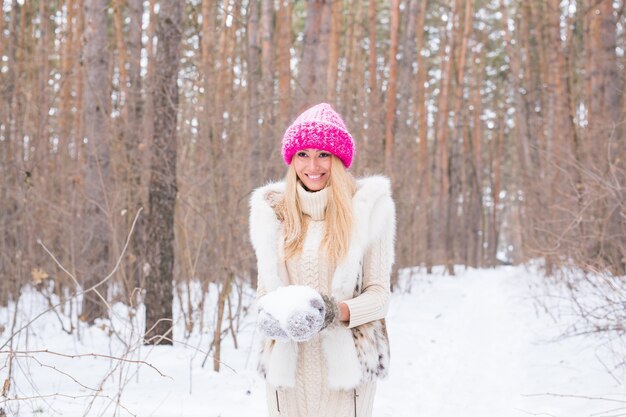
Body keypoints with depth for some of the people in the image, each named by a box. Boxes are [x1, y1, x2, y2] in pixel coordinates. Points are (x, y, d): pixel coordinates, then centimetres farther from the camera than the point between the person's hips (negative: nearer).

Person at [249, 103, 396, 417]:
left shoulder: (366, 207, 0)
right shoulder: (272, 211, 9)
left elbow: (379, 293, 1)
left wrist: (340, 311, -18)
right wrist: (270, 313, -7)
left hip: (344, 363, -2)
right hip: (287, 363, 3)